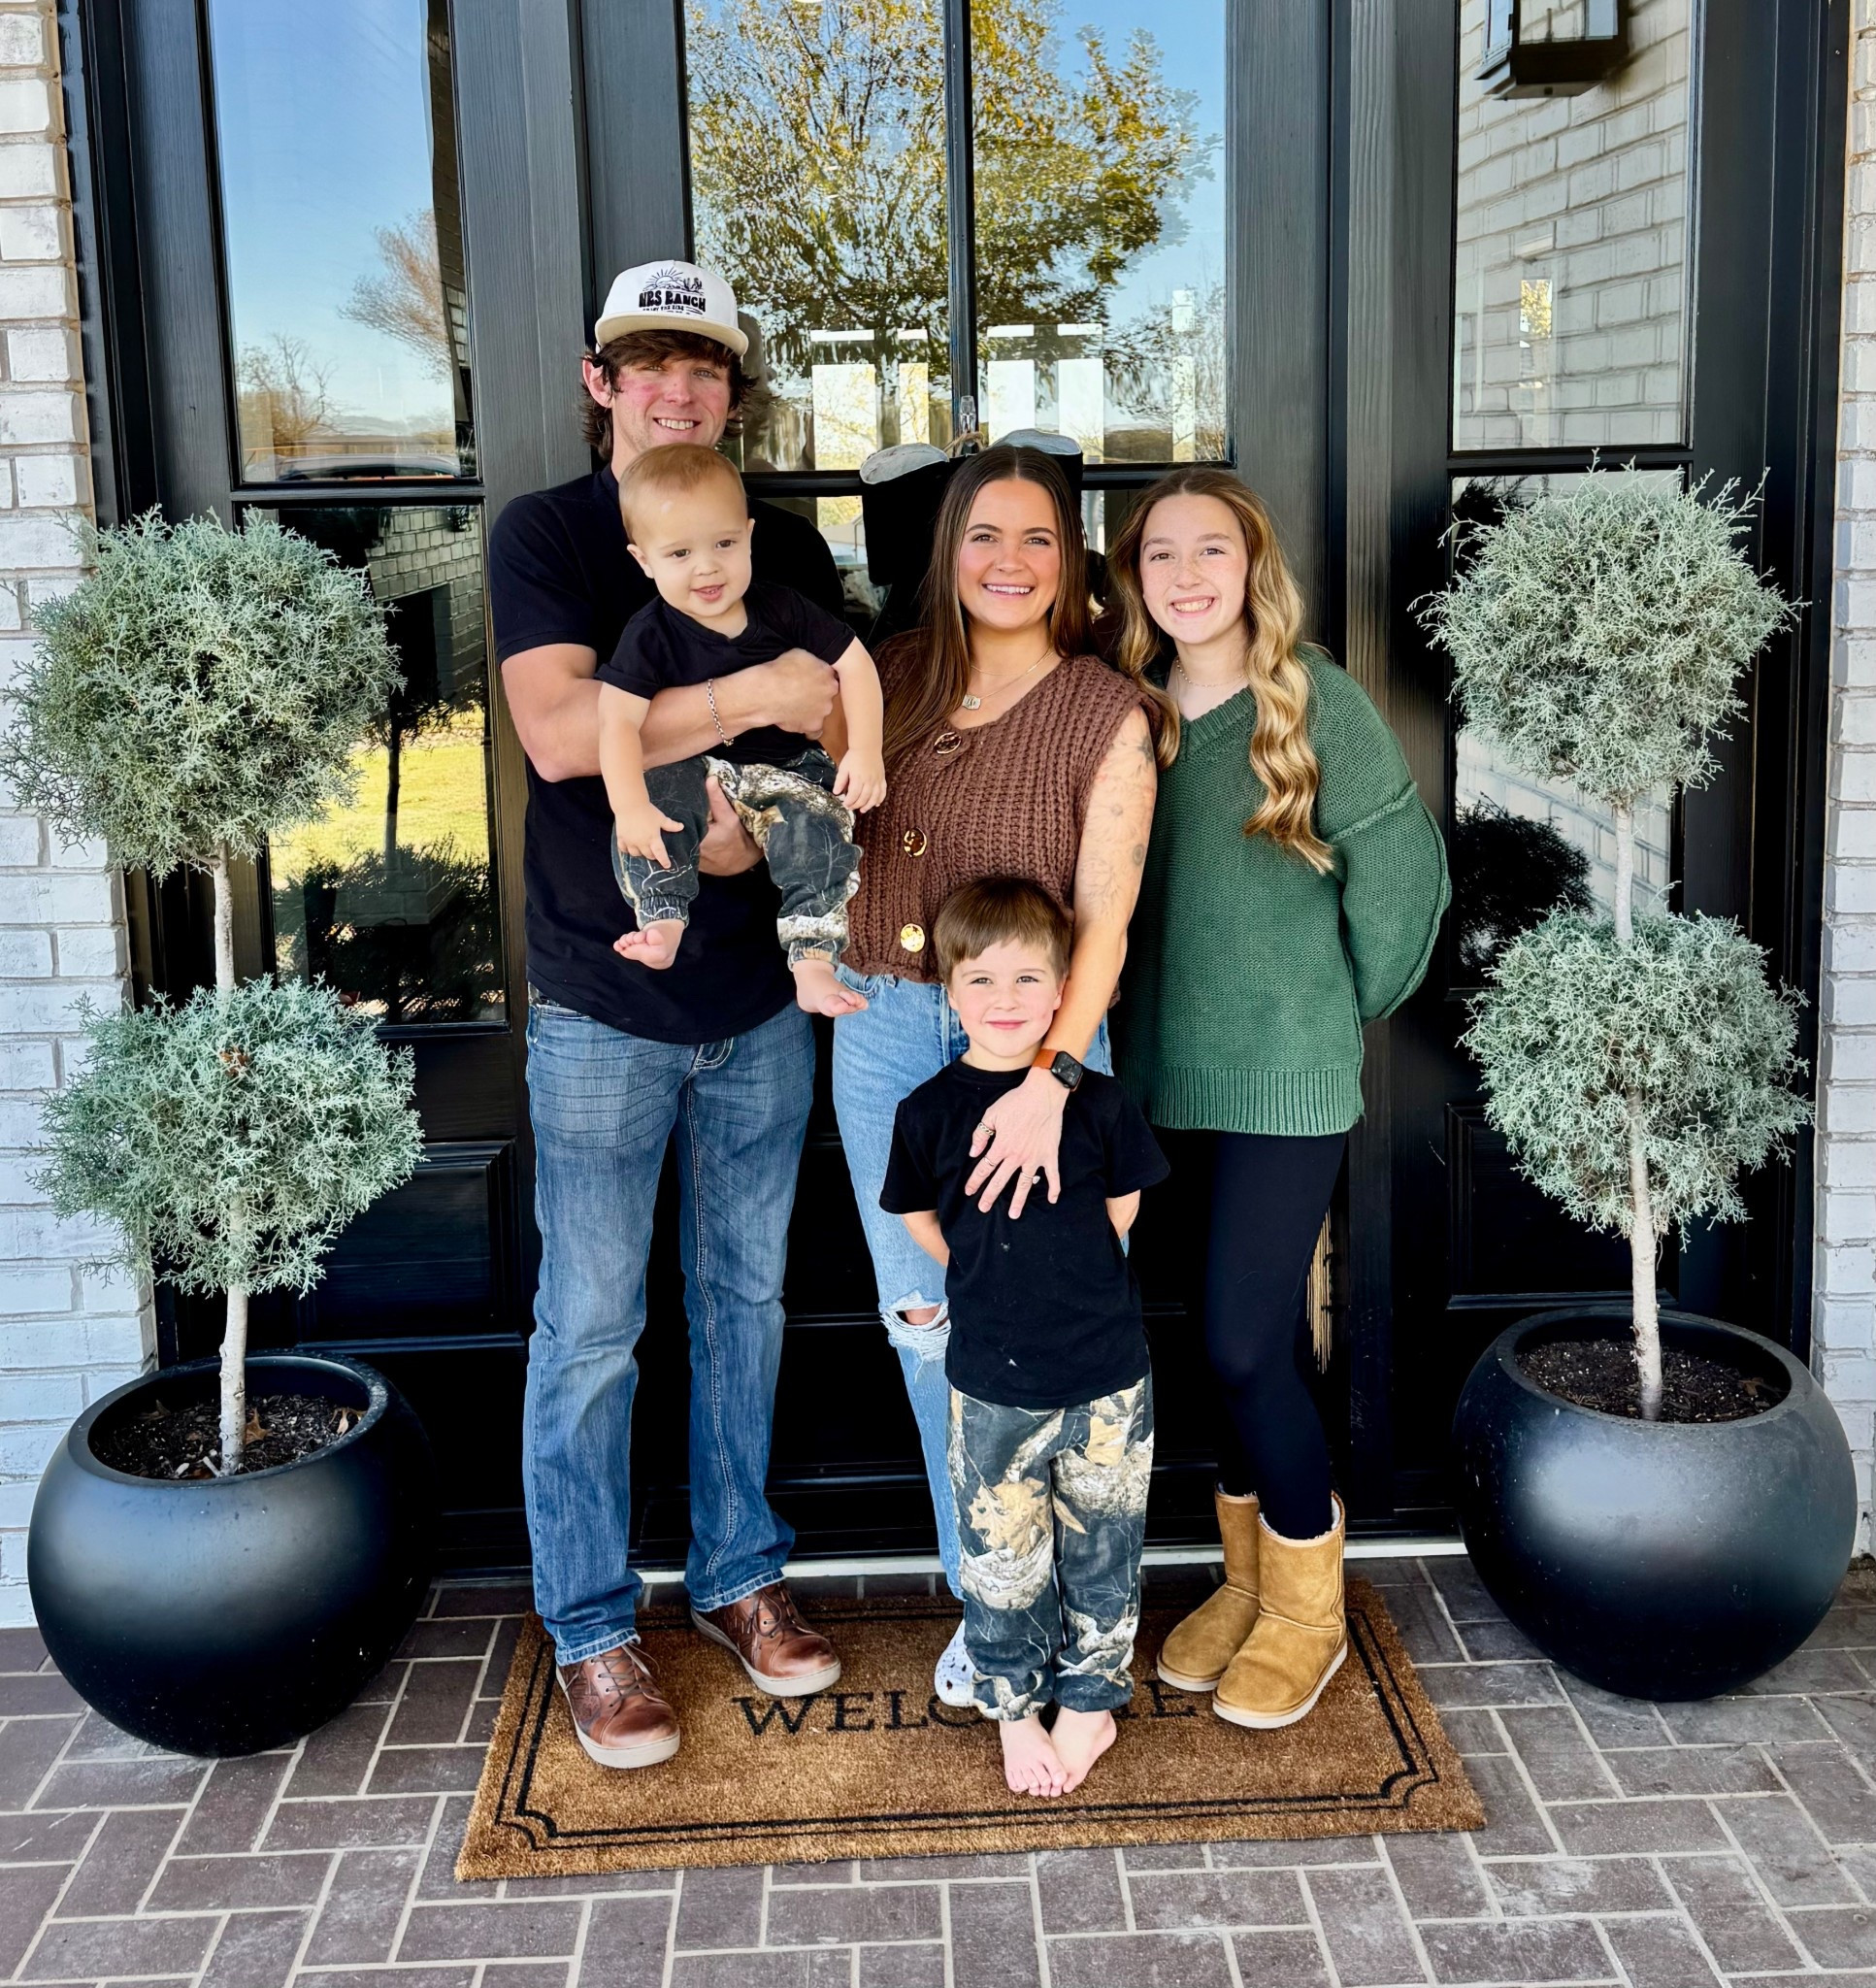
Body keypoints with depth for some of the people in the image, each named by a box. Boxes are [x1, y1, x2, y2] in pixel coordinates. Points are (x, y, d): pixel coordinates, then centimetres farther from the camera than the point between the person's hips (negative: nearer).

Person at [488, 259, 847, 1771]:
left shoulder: (788, 551, 8)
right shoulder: (546, 537, -4)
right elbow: (559, 734, -19)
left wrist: (765, 816, -14)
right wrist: (751, 698, -23)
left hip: (761, 995, 4)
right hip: (603, 1005, -4)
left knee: (745, 1300, 15)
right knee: (591, 1328, 4)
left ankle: (740, 1574, 31)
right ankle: (593, 1631, 19)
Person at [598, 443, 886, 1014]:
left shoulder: (783, 609, -3)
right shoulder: (650, 635, -8)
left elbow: (855, 664, 1)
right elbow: (619, 720, -19)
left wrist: (864, 752, -12)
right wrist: (629, 806, -34)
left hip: (788, 773, 1)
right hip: (697, 772, -1)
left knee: (818, 830, -27)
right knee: (653, 800, -31)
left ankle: (812, 963, -25)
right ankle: (664, 920, -33)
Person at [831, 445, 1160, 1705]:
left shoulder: (1108, 714, -7)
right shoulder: (898, 680, 5)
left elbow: (1105, 917, -13)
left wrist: (1049, 1080, -25)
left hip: (1039, 1037, -4)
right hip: (885, 1031, 4)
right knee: (925, 1321, 10)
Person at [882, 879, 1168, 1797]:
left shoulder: (1098, 1101, -7)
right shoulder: (929, 1111, -6)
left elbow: (1120, 1213, 6)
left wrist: (1063, 1286, 9)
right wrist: (997, 1289, 8)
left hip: (1107, 1377, 0)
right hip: (992, 1384, 0)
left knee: (1100, 1549, 14)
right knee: (1001, 1559, 11)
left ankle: (1090, 1698, 34)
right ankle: (1014, 1708, 32)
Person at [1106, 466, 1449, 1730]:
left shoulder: (1318, 701, -8)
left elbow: (1401, 867, -5)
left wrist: (1354, 1007, 4)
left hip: (1287, 1077, -4)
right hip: (1168, 1071, 5)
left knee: (1245, 1341, -6)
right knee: (1234, 1338, 13)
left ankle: (1308, 1610, 14)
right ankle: (1249, 1578, 29)